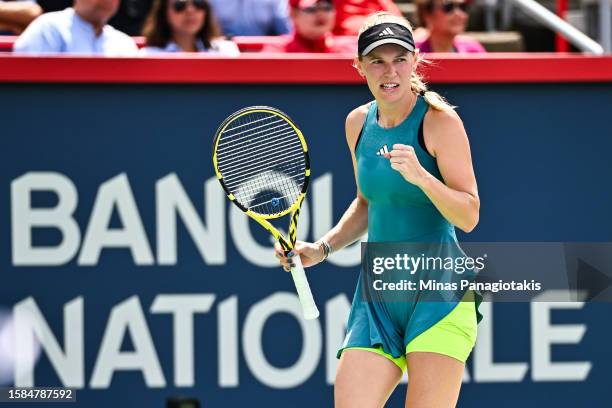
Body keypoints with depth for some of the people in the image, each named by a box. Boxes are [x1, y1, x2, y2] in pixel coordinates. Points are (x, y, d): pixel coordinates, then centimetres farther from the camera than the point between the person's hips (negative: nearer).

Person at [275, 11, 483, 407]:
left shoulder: (440, 120, -8)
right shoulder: (359, 122, 10)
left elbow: (469, 216, -12)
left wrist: (421, 177, -28)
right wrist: (322, 248, 12)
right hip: (377, 295, 5)